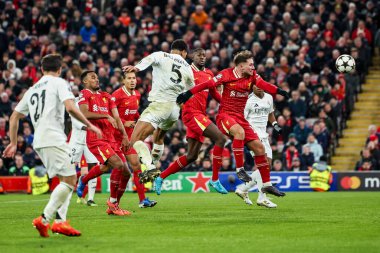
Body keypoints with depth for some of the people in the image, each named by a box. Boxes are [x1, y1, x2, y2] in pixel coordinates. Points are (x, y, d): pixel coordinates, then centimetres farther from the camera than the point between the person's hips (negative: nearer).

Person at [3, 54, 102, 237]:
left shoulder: (32, 89, 23)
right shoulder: (59, 83, 2)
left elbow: (14, 117, 25)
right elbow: (70, 107, -14)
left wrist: (13, 143, 31)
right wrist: (90, 125, -6)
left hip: (39, 142, 8)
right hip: (53, 139, -8)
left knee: (68, 179, 13)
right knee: (69, 179, -9)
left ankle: (60, 221, 1)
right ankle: (44, 220, -15)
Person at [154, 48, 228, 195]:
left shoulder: (209, 74, 16)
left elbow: (214, 93, 28)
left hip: (200, 114, 8)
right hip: (191, 112, -8)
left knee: (192, 156, 9)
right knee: (220, 138, -19)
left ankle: (161, 178, 18)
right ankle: (215, 179, -13)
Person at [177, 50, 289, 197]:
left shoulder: (252, 76, 1)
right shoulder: (227, 74, -10)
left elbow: (263, 85, -16)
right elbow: (208, 85, -10)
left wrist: (279, 91, -35)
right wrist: (188, 94, -15)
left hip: (240, 117, 6)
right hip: (225, 115, -6)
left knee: (259, 148, 1)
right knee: (239, 131, -38)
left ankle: (267, 184, 10)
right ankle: (239, 169, -28)